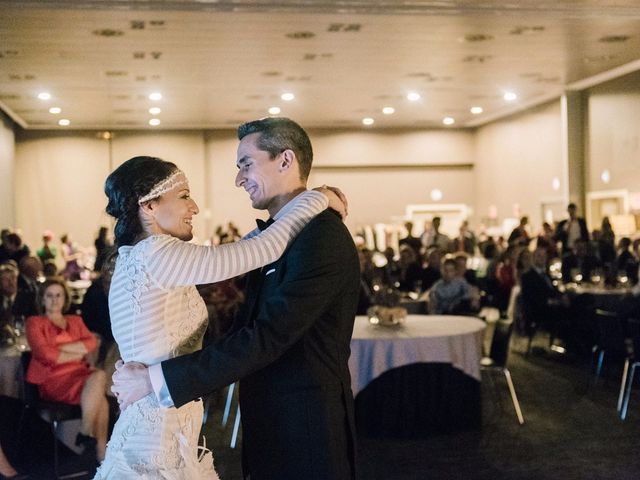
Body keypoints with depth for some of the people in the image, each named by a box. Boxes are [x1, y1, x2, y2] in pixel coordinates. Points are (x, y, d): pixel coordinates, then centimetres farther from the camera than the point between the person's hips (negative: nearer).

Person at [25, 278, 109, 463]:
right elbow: (45, 354, -8)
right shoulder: (35, 323, 8)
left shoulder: (75, 321, 23)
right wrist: (79, 354, -2)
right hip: (53, 379, -4)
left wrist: (63, 348, -7)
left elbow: (92, 343, 5)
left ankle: (86, 432, -27)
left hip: (80, 374, 5)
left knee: (99, 376, -32)